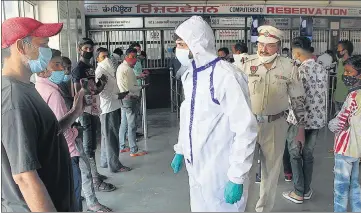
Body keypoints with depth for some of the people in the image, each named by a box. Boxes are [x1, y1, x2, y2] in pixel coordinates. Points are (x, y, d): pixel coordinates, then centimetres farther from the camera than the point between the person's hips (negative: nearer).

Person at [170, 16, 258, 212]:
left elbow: (245, 129, -22)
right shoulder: (190, 76, 6)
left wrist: (237, 177, -20)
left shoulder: (226, 76, -22)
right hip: (195, 170, 8)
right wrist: (180, 150, 20)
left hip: (221, 174, -7)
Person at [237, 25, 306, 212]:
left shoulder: (288, 67, -3)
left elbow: (298, 99, 3)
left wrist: (301, 128, 3)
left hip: (276, 126, 1)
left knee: (271, 171, 14)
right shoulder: (247, 65, -2)